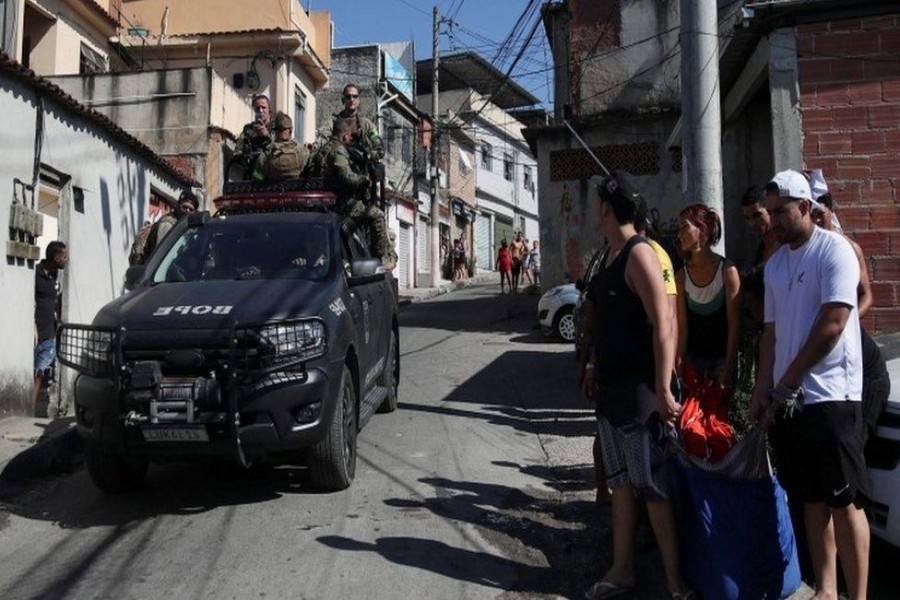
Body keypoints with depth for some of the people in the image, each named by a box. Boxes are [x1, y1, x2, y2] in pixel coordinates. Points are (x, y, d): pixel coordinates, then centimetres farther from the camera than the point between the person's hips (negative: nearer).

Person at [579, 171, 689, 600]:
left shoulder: (639, 254, -16)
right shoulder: (609, 256, 12)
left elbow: (663, 325, -21)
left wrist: (663, 390, -24)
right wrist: (594, 367, 21)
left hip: (638, 387, -9)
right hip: (610, 386, 9)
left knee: (651, 487, -1)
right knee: (620, 483, 15)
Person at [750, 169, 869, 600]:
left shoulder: (833, 250, -7)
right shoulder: (774, 264, 14)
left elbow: (833, 324, -15)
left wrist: (790, 378, -10)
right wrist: (763, 388, 5)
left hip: (830, 395, -7)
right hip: (787, 401, 7)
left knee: (845, 502, -3)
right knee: (812, 500, 13)